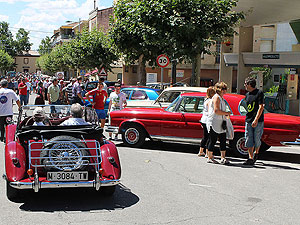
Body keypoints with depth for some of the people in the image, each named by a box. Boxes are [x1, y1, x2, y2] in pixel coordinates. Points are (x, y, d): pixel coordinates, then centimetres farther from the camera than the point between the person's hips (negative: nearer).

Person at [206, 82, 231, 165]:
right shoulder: (216, 97, -12)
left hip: (220, 124, 9)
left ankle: (223, 158, 8)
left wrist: (226, 114, 14)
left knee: (223, 141, 5)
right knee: (213, 140, -2)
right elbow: (216, 110, -21)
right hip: (214, 123, -9)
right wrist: (226, 113, -14)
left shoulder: (221, 98, 19)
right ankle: (210, 158, 7)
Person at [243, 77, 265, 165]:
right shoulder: (247, 95, 14)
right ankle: (251, 158, 1)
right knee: (249, 140, -1)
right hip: (248, 121, 6)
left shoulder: (259, 93, -6)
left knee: (257, 140, 2)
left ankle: (256, 153, 27)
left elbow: (261, 107, -12)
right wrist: (248, 119, 15)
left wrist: (256, 120, -19)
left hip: (258, 121, -5)